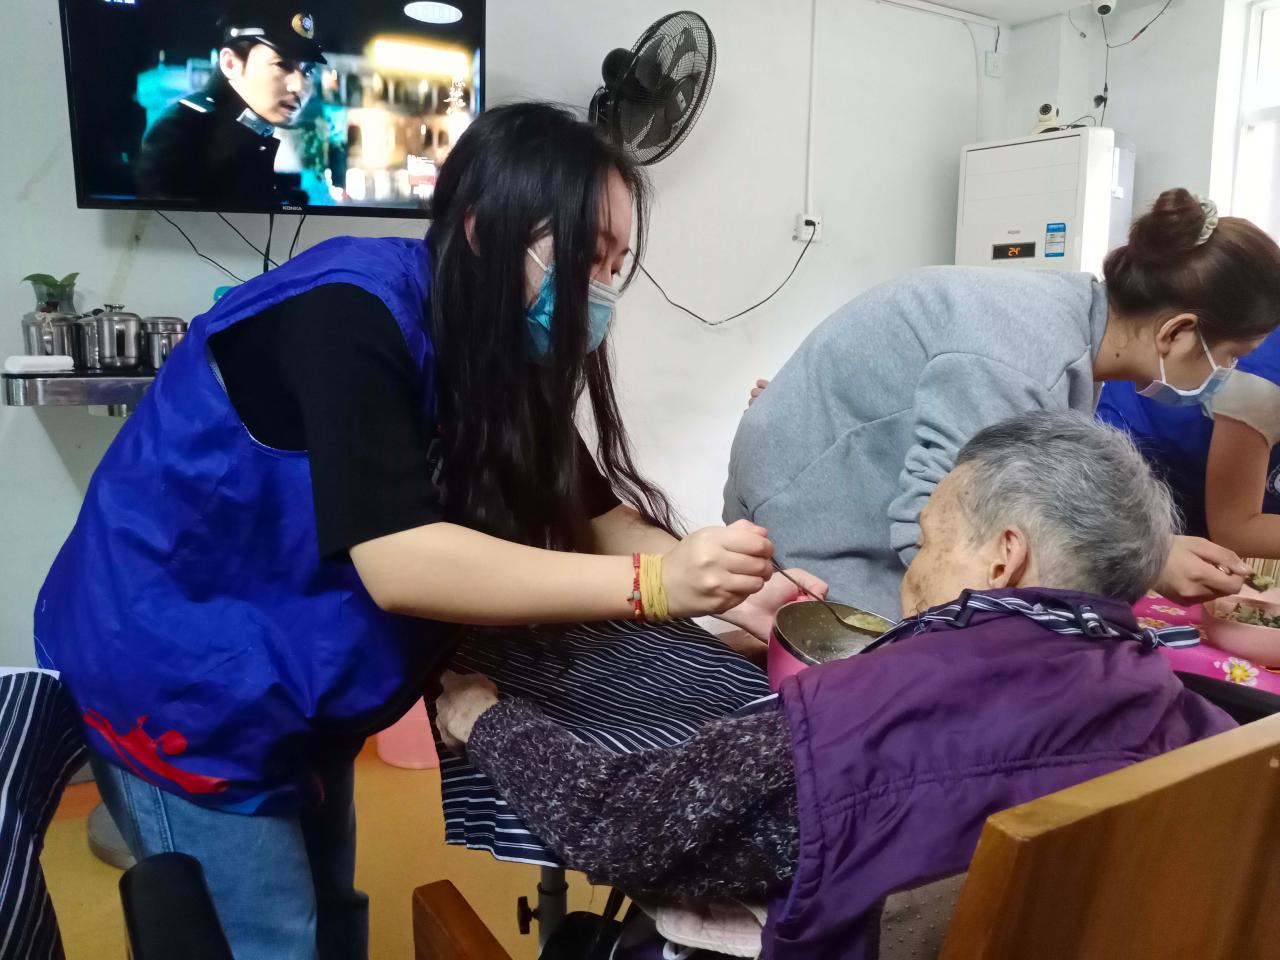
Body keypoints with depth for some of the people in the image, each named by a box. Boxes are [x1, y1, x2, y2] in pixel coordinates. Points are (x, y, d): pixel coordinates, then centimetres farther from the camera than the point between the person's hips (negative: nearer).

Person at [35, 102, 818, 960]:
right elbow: (399, 563, -37)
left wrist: (725, 590, -23)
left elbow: (598, 517, -7)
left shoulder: (499, 353, -2)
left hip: (293, 679, 8)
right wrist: (653, 585, -40)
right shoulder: (353, 314, -28)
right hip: (178, 675, -7)